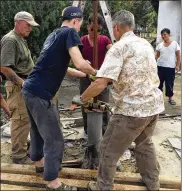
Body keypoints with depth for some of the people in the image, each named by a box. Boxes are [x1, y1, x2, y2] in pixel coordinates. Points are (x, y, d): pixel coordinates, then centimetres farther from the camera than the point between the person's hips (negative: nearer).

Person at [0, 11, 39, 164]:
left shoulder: (21, 39, 17)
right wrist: (22, 82, -21)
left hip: (24, 85, 10)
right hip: (17, 86, -10)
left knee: (25, 119, 16)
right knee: (21, 120, -4)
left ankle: (23, 145, 31)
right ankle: (19, 156, 6)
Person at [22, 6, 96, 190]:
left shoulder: (53, 35, 17)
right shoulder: (70, 32, -8)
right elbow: (80, 63, -19)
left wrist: (84, 75, 31)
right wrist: (94, 72, 2)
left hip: (29, 89, 9)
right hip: (40, 94, -9)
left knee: (38, 130, 26)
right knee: (54, 139, 3)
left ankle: (39, 161, 47)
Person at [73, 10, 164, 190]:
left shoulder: (118, 48, -14)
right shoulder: (146, 44, 10)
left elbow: (100, 83, -23)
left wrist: (82, 99, -8)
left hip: (132, 109, -8)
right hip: (153, 105, 8)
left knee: (109, 150, 10)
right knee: (145, 144, 28)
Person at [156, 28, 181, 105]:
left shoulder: (175, 44, -2)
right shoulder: (159, 45, 5)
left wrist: (178, 65, -7)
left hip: (170, 67, -2)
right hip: (160, 67, 3)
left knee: (169, 83, 4)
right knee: (159, 82, 10)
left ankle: (170, 98, 18)